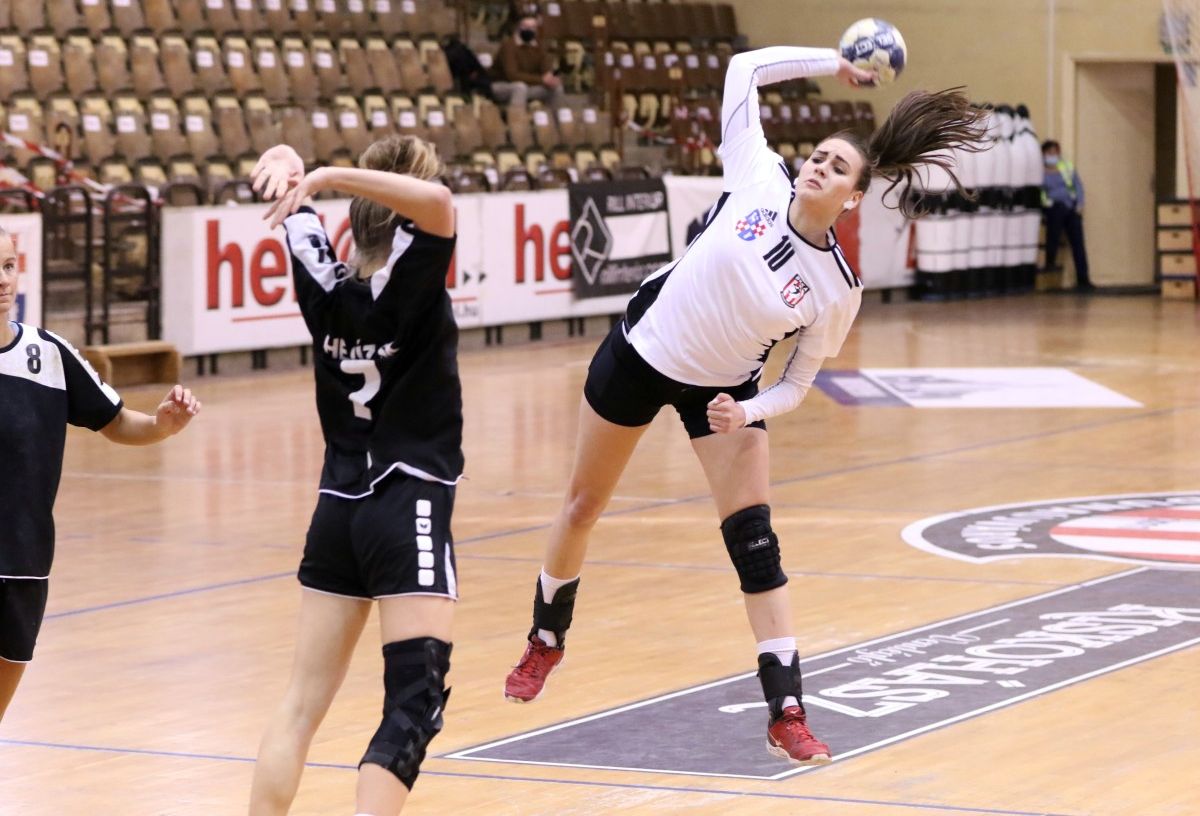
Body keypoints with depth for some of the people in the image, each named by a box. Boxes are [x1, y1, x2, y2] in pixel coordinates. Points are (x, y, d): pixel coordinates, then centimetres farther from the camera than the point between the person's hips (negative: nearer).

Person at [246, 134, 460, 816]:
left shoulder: (326, 283, 2)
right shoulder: (411, 278, -13)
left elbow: (292, 204, 14)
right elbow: (438, 204, -32)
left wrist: (287, 168, -9)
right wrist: (326, 175, -28)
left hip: (339, 507, 6)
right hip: (409, 507, -6)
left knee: (304, 701, 12)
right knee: (416, 702, -8)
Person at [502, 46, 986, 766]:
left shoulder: (837, 289, -16)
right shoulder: (760, 181, -16)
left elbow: (796, 384, -5)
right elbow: (745, 68, -9)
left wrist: (746, 414, -23)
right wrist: (833, 63, -6)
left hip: (725, 392, -1)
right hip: (637, 357, 1)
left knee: (756, 545, -11)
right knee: (583, 508, 13)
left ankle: (788, 715, -8)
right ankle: (546, 641, 39)